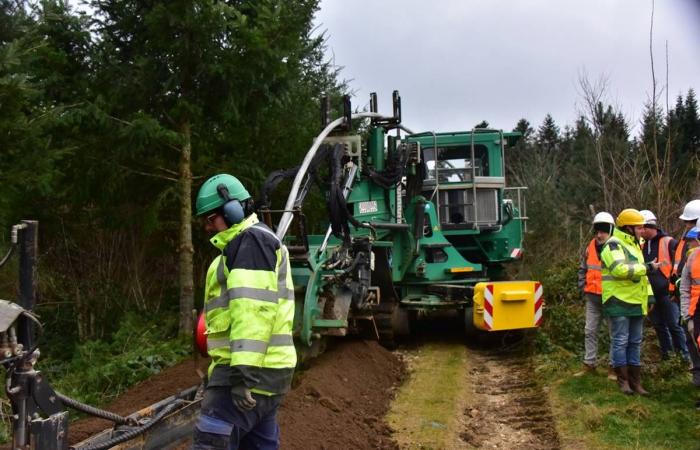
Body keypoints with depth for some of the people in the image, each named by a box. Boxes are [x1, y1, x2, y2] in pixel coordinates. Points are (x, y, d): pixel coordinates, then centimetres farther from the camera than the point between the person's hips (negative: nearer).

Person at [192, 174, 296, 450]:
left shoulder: (251, 240, -9)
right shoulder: (250, 243, 25)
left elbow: (253, 309, -20)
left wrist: (244, 372, -25)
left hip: (251, 369, -11)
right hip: (266, 368, 11)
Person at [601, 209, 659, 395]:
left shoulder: (634, 245, 19)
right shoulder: (613, 245, -12)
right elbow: (620, 270, -27)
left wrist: (649, 296, 16)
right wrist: (648, 267, -19)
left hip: (636, 303, 9)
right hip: (619, 302, -9)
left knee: (635, 342, 11)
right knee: (620, 341, -2)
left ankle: (635, 380, 18)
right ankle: (623, 380, 7)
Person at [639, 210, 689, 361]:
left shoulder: (668, 242, -6)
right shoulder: (642, 246, 13)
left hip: (667, 293, -6)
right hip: (651, 294, 6)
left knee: (673, 325, -5)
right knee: (659, 326, 12)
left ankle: (684, 356, 3)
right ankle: (667, 355, 22)